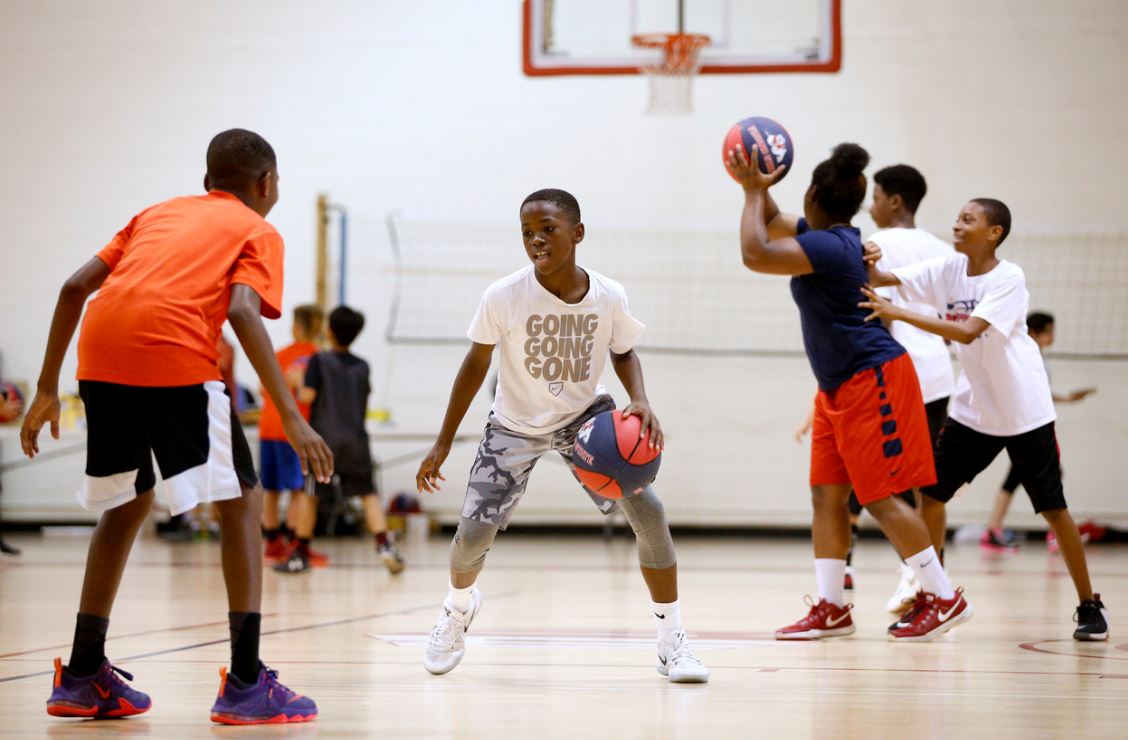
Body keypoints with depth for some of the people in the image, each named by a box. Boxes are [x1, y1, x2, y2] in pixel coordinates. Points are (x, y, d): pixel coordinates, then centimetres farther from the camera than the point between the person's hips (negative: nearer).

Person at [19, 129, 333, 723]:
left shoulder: (160, 212, 31)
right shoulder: (259, 232, 16)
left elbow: (75, 287, 21)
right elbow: (243, 312, -5)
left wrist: (47, 391, 25)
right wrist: (292, 418, -9)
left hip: (99, 354, 5)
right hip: (175, 357, -5)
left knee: (128, 502, 23)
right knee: (241, 500, 7)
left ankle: (82, 676, 25)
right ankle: (246, 683, -1)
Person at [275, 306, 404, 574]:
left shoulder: (319, 360, -3)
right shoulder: (362, 367, 10)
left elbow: (308, 395, -11)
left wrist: (298, 387, 9)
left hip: (324, 437, -2)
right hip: (356, 439, 3)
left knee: (309, 494, 9)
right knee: (369, 494, 6)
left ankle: (300, 554, 11)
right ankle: (384, 545, -11)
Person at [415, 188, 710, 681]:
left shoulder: (609, 297, -18)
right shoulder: (504, 297, -22)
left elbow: (624, 352, 3)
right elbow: (476, 365, -8)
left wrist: (640, 402, -17)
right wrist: (444, 443, -5)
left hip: (584, 416, 1)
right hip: (515, 423, -1)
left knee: (648, 511, -15)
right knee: (473, 533, -6)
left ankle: (672, 643, -2)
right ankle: (459, 604, 33)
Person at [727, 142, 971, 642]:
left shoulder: (830, 246, -20)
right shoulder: (824, 235, 10)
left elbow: (755, 254, -28)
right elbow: (772, 224, 27)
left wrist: (754, 192, -16)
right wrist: (756, 188, 10)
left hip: (872, 380, -10)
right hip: (839, 388, 10)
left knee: (880, 497, -8)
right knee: (826, 493, 6)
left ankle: (944, 596, -1)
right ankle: (830, 607, 8)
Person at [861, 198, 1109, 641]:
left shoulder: (1009, 278, -19)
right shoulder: (950, 269, -1)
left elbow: (967, 332, -31)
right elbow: (881, 280, -9)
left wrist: (898, 313, -38)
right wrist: (868, 265, -33)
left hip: (1024, 412, -5)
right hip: (973, 409, 6)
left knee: (1052, 507, -1)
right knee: (930, 492, -3)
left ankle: (1089, 605, 11)